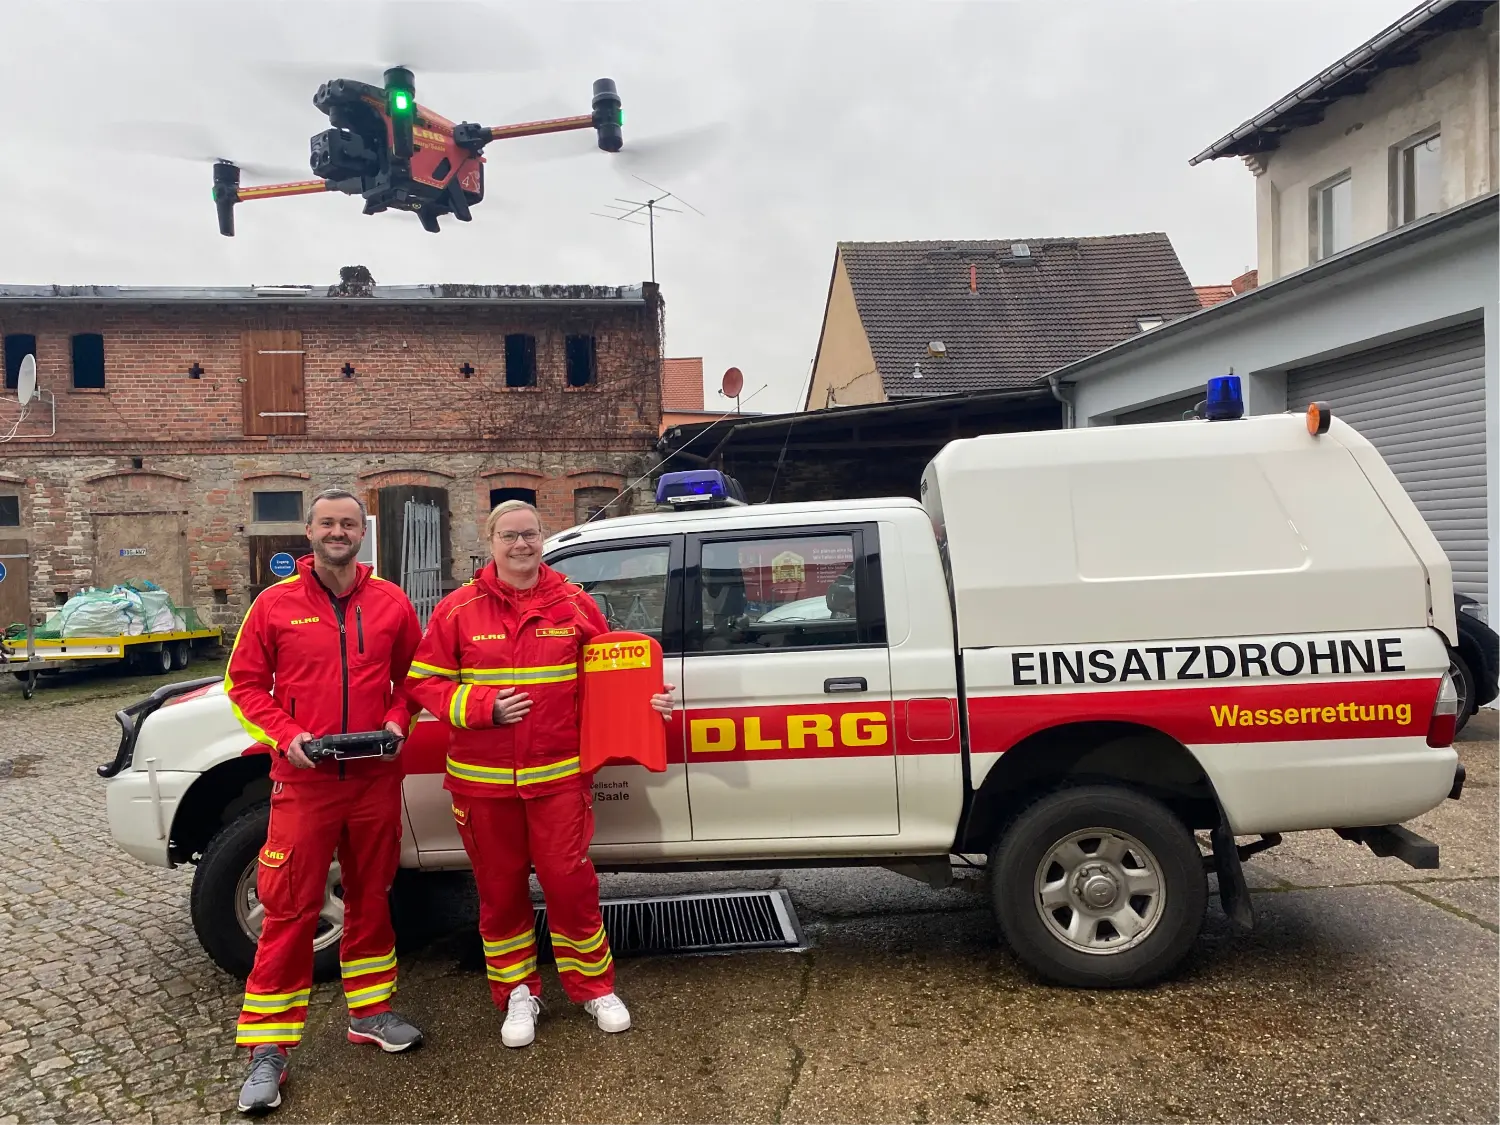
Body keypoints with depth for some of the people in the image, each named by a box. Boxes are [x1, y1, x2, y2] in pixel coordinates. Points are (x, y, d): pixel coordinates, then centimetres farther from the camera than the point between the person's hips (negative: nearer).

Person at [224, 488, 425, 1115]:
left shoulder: (391, 604, 3)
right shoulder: (275, 605, -1)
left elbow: (410, 676, 12)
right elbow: (244, 682, 2)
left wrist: (398, 722, -5)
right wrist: (285, 735, -11)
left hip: (376, 779, 3)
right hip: (303, 782, -2)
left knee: (371, 898, 15)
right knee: (289, 911, 1)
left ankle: (369, 1012, 32)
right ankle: (268, 1048, 13)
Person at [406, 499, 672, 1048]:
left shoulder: (574, 605, 2)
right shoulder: (458, 610, -2)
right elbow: (423, 681, -1)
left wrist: (645, 699, -9)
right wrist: (484, 706, -15)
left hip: (559, 775, 0)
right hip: (483, 779, 0)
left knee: (570, 881, 4)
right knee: (500, 889, 12)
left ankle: (593, 987, 25)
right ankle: (518, 994, 30)